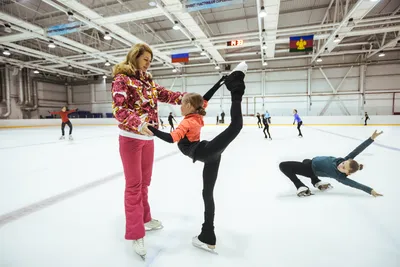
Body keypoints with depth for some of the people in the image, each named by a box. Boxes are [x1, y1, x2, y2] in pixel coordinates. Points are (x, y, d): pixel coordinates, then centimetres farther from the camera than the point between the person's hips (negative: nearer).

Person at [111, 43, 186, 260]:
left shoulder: (148, 81, 13)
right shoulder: (122, 78, -7)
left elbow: (166, 95, 10)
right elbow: (119, 108, -18)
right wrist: (138, 124, -33)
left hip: (148, 138, 7)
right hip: (131, 138, -7)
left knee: (144, 182, 17)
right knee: (133, 185, -1)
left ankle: (144, 219, 35)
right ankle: (135, 234, 11)